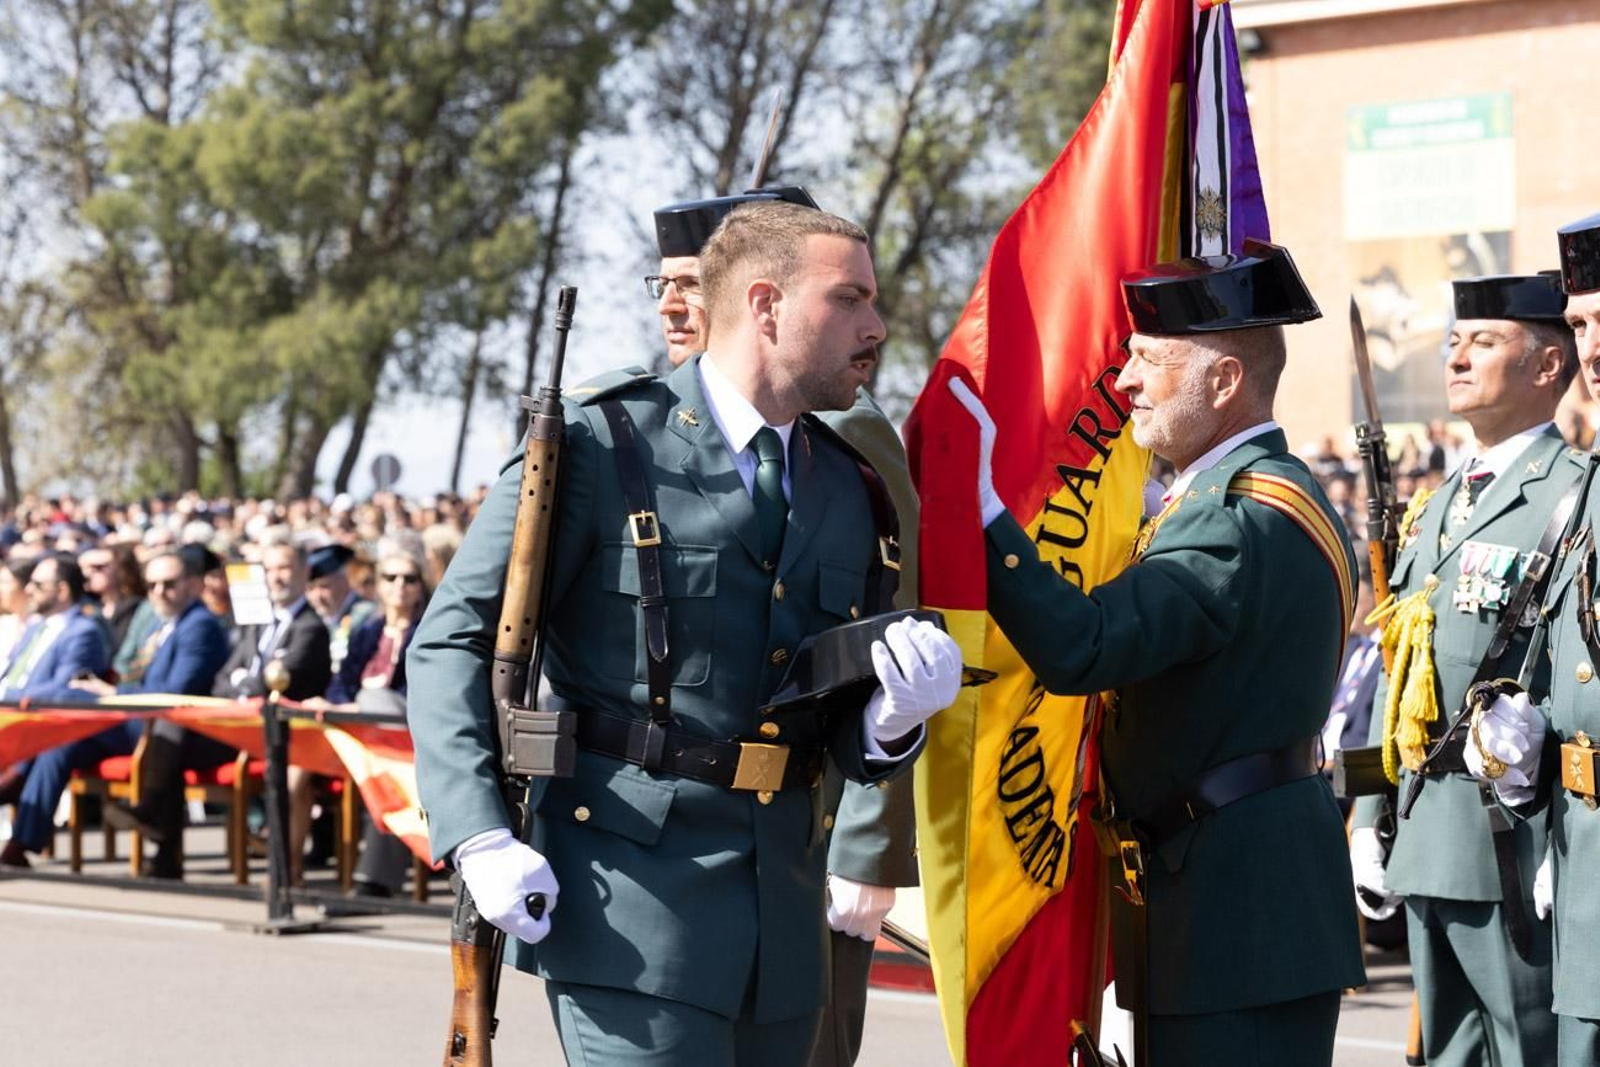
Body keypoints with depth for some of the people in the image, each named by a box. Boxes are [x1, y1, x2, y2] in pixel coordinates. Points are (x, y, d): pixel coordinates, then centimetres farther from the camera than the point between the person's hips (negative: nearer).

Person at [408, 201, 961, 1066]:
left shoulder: (849, 492, 14)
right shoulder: (600, 442, -4)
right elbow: (453, 642, -5)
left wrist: (892, 718, -6)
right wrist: (481, 841, -17)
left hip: (781, 917, 6)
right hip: (631, 896, -6)